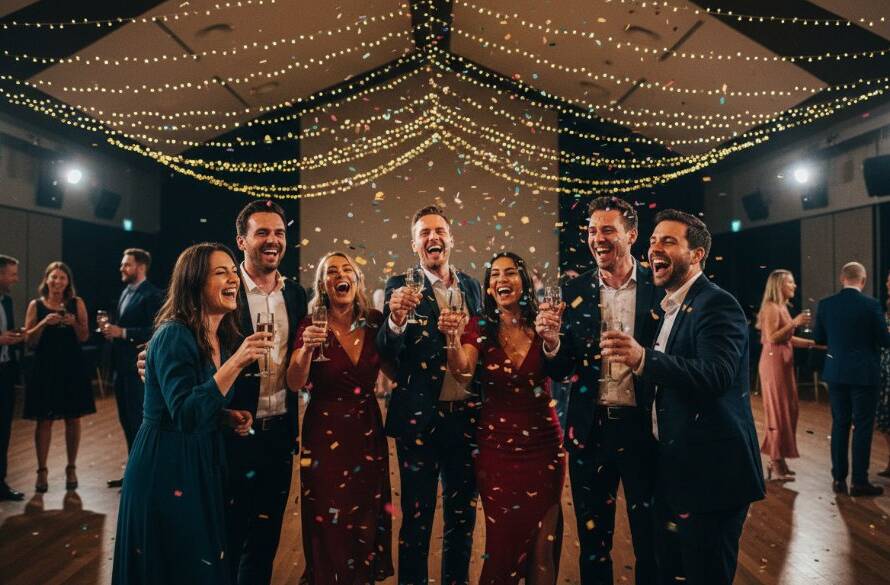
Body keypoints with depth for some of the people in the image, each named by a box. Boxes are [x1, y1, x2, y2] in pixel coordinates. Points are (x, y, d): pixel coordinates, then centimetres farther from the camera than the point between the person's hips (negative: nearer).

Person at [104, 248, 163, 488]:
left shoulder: (152, 295, -12)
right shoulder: (126, 292, 16)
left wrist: (122, 332, -22)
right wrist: (111, 330, 2)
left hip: (138, 367, -9)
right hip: (122, 367, 9)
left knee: (138, 420, -2)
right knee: (126, 420, 15)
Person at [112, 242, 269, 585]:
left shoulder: (225, 339, 5)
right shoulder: (173, 336, -19)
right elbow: (185, 415, -29)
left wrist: (229, 416, -3)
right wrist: (236, 363, -35)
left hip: (205, 464, 8)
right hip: (165, 469, -8)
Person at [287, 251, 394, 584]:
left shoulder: (374, 323, -1)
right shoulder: (311, 326, -8)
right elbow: (295, 383, -18)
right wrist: (307, 348, -36)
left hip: (367, 431, 3)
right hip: (325, 432, -3)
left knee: (365, 522, 16)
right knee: (329, 525, 8)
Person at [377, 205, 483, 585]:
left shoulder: (472, 287, 8)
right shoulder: (401, 288, -5)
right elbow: (388, 356, -14)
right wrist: (395, 319, -33)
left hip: (466, 416, 4)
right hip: (420, 419, -4)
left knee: (463, 515, 17)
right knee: (416, 518, 9)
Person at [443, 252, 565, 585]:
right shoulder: (480, 327, -2)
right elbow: (462, 372, -18)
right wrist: (453, 338, -37)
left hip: (543, 444, 1)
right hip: (496, 447, 0)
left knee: (543, 544, 7)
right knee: (504, 540, 10)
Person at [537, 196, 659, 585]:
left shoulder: (659, 288, -4)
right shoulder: (575, 292, 2)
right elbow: (561, 371, 0)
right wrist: (552, 343, -19)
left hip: (643, 427, -2)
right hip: (591, 429, 2)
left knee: (650, 542, 14)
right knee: (592, 542, 17)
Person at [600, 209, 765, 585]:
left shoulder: (718, 305, -15)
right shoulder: (668, 308, 13)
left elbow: (716, 374, -31)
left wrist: (643, 359, -44)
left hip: (711, 473, -8)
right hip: (673, 469, 9)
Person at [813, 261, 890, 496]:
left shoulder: (825, 305, -2)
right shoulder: (871, 305, -13)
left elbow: (818, 338, 6)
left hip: (836, 372, 3)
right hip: (864, 373, -3)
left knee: (839, 424, 12)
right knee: (863, 426, 5)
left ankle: (839, 478, 16)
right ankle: (860, 481, 9)